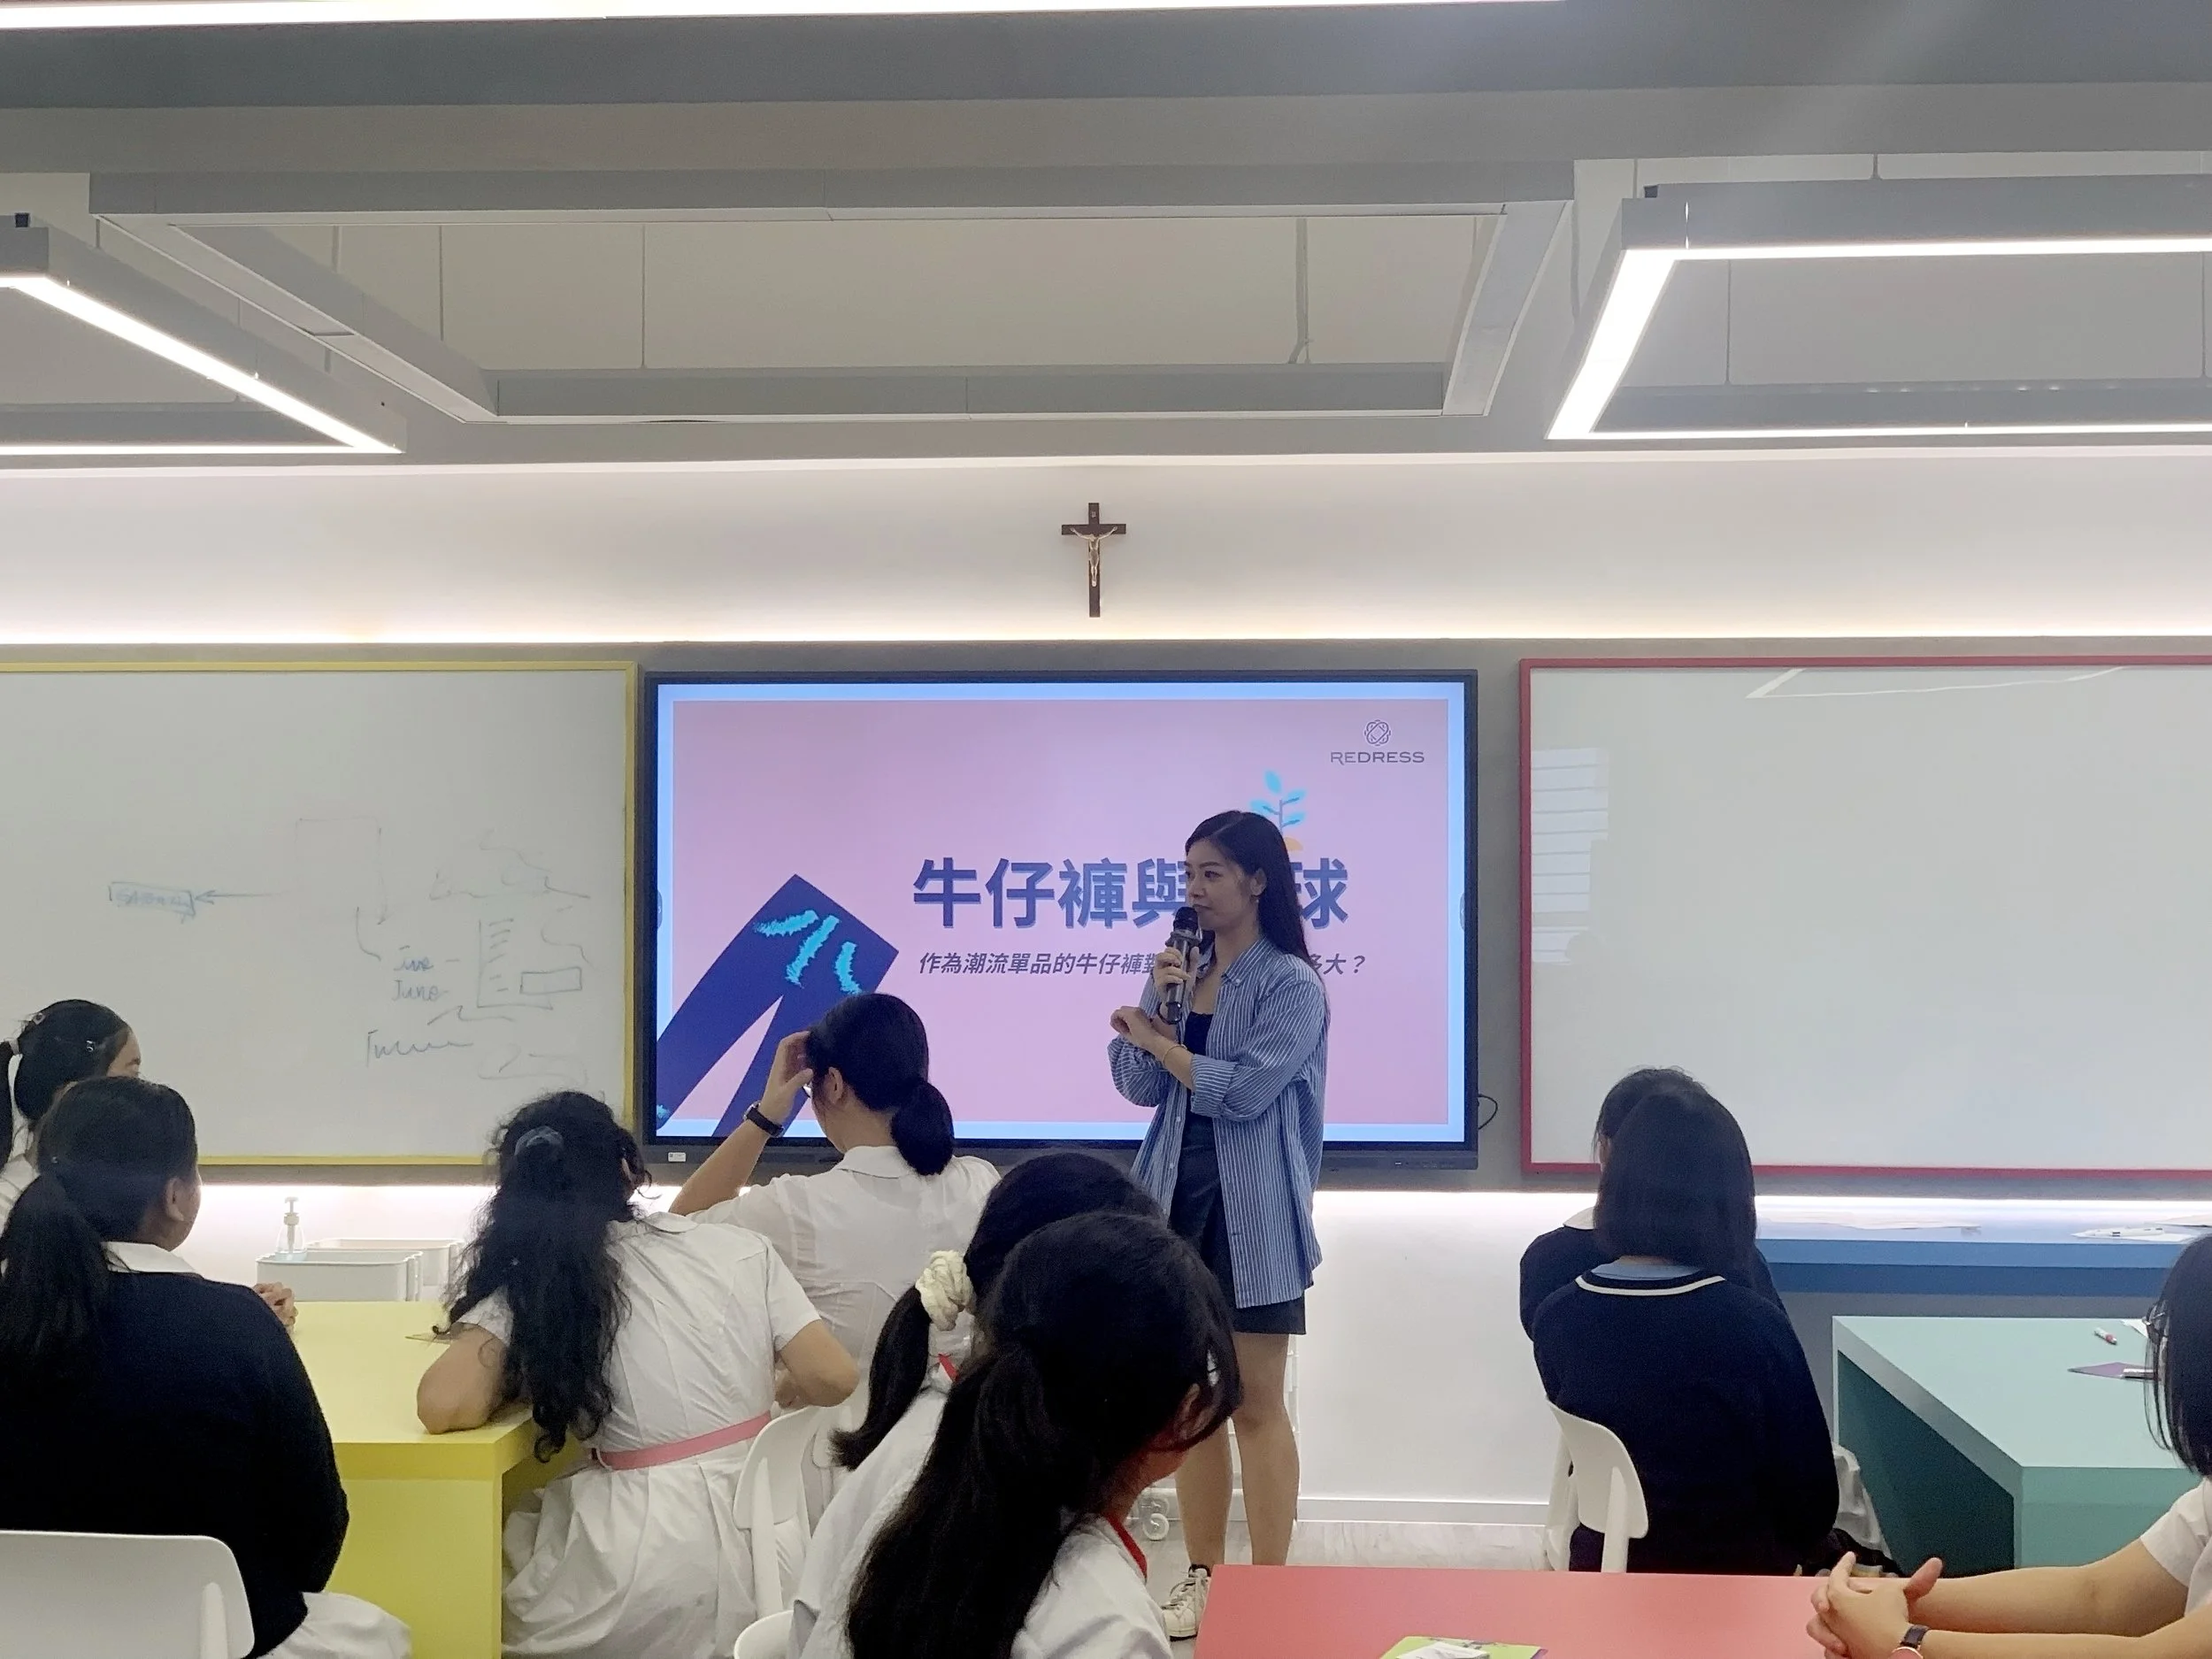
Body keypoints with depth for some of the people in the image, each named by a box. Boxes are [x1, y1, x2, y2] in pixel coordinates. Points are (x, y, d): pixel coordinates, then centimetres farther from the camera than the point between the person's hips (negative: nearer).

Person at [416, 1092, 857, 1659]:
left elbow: (443, 1406, -16)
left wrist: (515, 1381, 6)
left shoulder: (529, 1287, -3)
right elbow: (832, 1381, -1)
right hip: (769, 1530, 3)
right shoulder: (740, 1249, 1)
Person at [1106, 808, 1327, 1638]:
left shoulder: (1291, 984, -7)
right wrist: (1157, 1003, -11)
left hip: (1251, 1207, -5)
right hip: (1175, 1196, 6)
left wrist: (1157, 1038, -5)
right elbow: (1137, 1086, 3)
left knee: (1256, 1403, 1)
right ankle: (1203, 1575, 21)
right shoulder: (1178, 970, 10)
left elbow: (1242, 1090, -16)